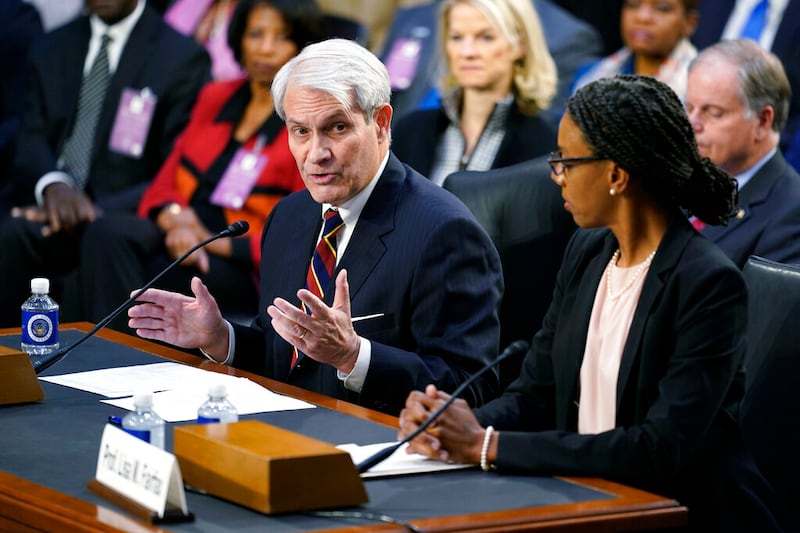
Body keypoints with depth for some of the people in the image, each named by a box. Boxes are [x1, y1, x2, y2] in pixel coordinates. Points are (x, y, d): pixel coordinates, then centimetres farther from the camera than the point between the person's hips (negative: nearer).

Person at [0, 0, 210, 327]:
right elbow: (30, 141, 7)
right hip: (51, 212, 4)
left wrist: (100, 210, -19)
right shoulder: (51, 49, 17)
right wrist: (52, 184, -16)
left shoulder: (182, 58, 2)